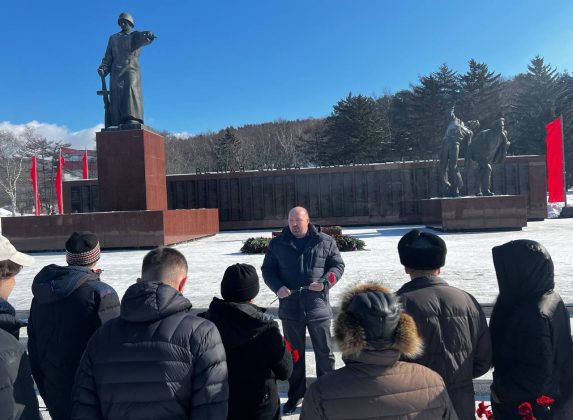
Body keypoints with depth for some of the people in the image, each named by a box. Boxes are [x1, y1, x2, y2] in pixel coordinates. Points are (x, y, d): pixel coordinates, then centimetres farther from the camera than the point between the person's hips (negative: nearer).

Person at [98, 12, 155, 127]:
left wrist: (148, 35, -36)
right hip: (116, 72, 3)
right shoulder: (113, 38, 26)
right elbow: (108, 57, 18)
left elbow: (145, 38, -10)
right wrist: (103, 68, -3)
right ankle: (117, 125, -16)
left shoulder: (136, 35, 16)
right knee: (116, 97, -10)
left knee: (131, 90, -27)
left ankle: (133, 120, -42)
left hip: (131, 70, -3)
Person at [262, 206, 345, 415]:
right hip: (290, 309, 1)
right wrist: (277, 287, -12)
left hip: (318, 308, -1)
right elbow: (267, 270, 6)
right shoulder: (277, 244, 2)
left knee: (324, 352, 12)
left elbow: (338, 265, 2)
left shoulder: (325, 242, -2)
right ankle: (295, 395, 32)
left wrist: (325, 282, -15)